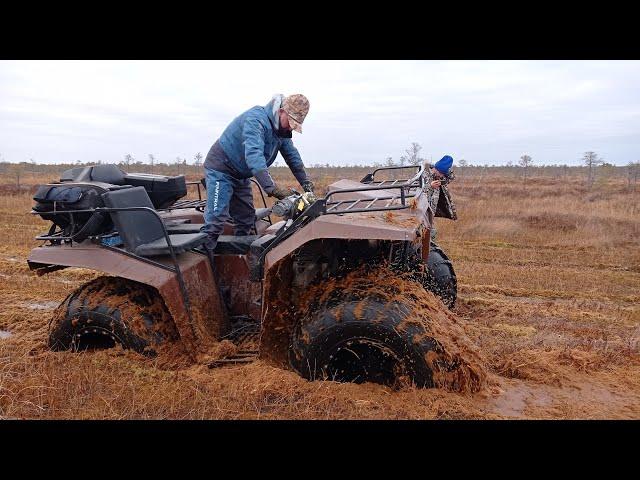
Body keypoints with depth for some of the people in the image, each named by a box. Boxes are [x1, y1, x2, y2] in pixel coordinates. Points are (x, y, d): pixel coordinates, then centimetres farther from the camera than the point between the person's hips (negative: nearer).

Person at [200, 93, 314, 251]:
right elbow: (253, 155, -42)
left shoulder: (282, 129, 0)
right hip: (221, 169, -9)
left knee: (246, 220, 11)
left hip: (241, 175, 9)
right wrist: (272, 188, -51)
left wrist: (306, 184, -5)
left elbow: (292, 156, 7)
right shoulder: (256, 119, -28)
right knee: (215, 221, -17)